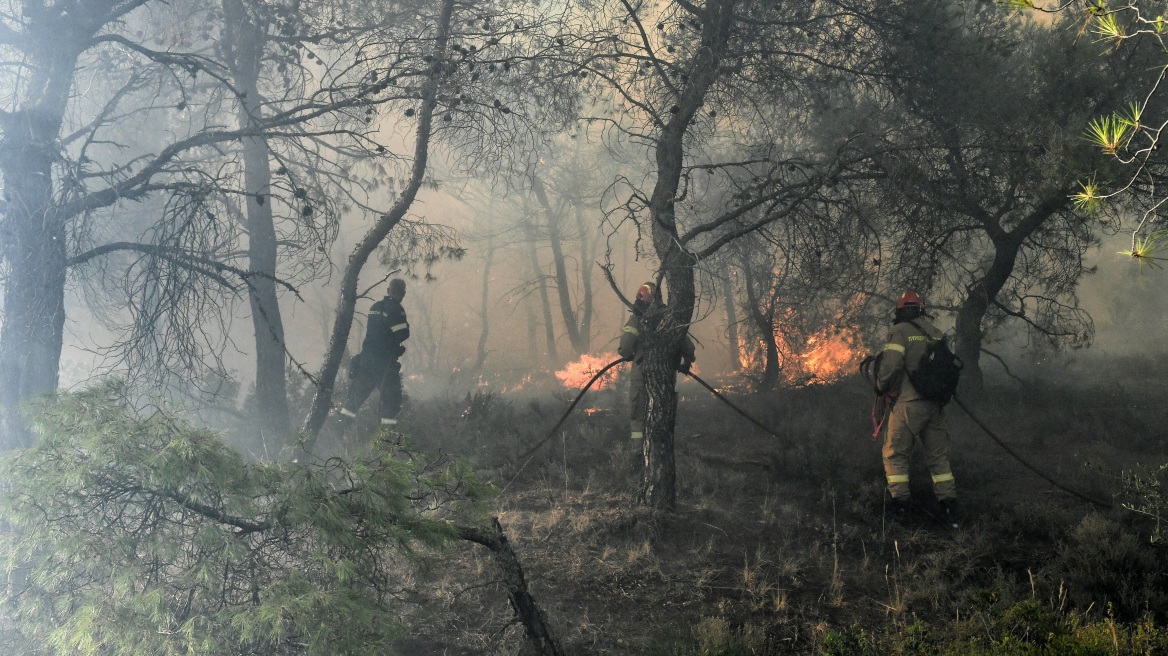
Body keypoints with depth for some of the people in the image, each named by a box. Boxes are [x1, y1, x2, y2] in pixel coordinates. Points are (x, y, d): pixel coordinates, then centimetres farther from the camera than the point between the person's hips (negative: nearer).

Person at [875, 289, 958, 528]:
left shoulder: (900, 331, -6)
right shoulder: (936, 333, 11)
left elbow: (890, 365, -15)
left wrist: (881, 387, 3)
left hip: (908, 403, -5)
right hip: (935, 405, 6)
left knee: (896, 454, 5)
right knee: (938, 457, 12)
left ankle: (900, 505, 2)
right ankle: (950, 510, 7)